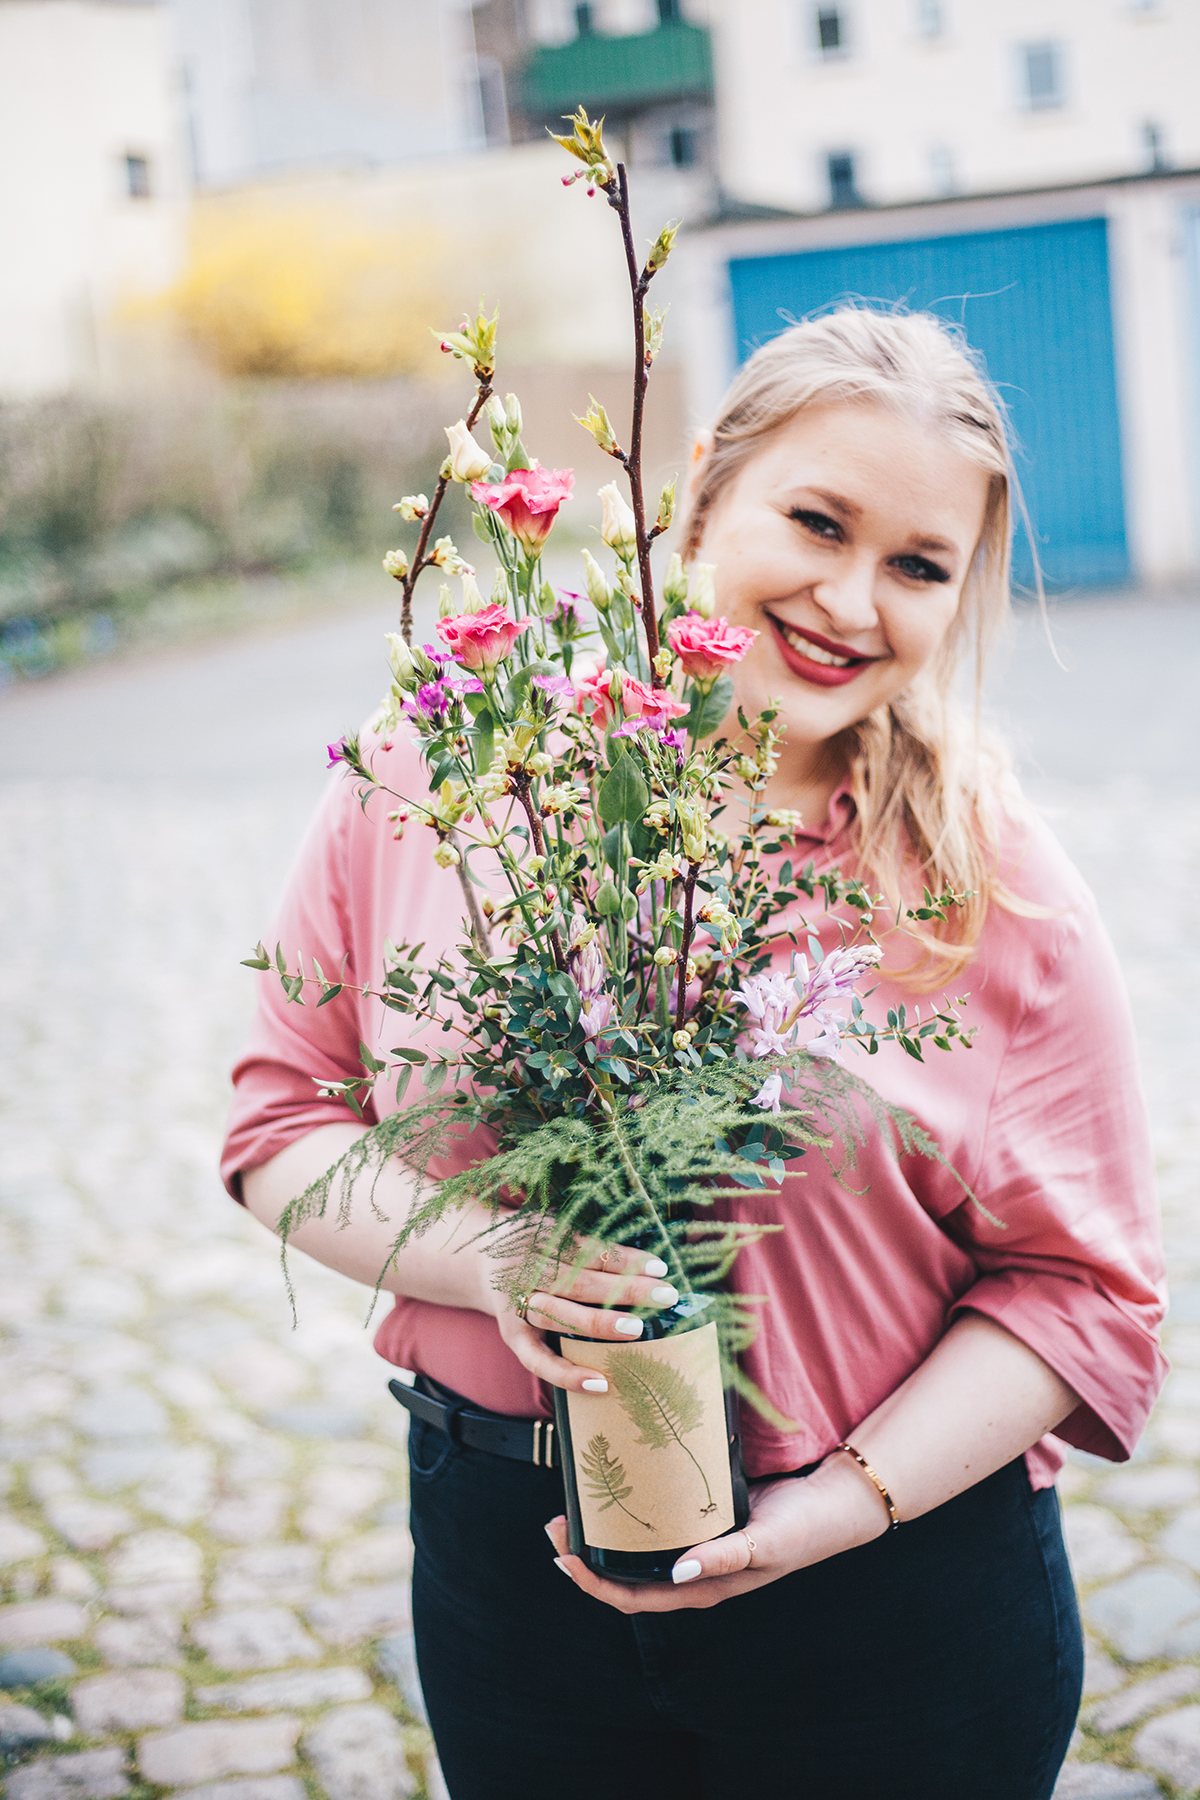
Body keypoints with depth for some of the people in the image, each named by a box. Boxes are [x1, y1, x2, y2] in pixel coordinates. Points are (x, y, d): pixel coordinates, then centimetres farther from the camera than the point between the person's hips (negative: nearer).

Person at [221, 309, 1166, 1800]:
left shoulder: (1000, 887, -8)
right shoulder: (448, 772, -5)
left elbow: (1076, 1285, -5)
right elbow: (289, 1118, 0)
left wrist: (845, 1504, -16)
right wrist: (489, 1260, -18)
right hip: (505, 1563, 1)